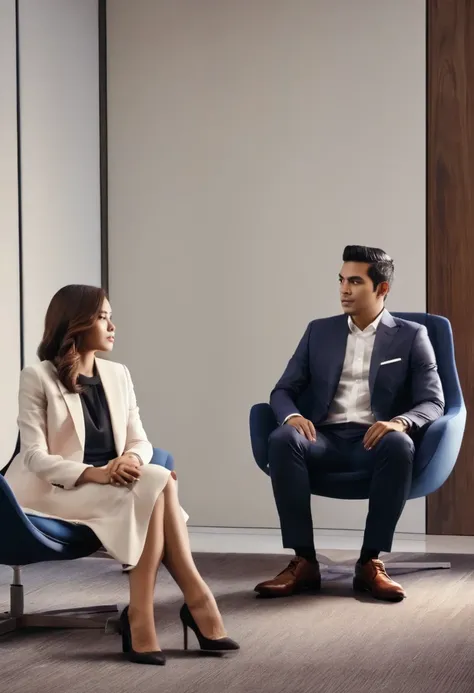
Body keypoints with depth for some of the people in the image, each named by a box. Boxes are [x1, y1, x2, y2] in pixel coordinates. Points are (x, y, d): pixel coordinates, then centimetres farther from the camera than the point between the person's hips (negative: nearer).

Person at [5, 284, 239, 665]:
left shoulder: (118, 375, 13)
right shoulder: (37, 378, -5)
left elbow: (141, 441, 10)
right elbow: (35, 457, -12)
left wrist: (130, 459, -16)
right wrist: (94, 473, -26)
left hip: (110, 485, 5)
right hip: (56, 491, -5)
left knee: (158, 482, -30)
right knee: (158, 485, -29)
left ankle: (142, 616, -33)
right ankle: (197, 599, -27)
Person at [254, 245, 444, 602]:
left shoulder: (411, 336, 7)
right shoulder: (320, 331, 16)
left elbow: (433, 403, -1)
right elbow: (284, 390, 12)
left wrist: (400, 422, -25)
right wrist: (292, 415, -15)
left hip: (375, 441, -2)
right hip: (325, 439, 2)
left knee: (399, 444, -38)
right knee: (283, 439, -32)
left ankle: (370, 562, -30)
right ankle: (304, 562, -31)